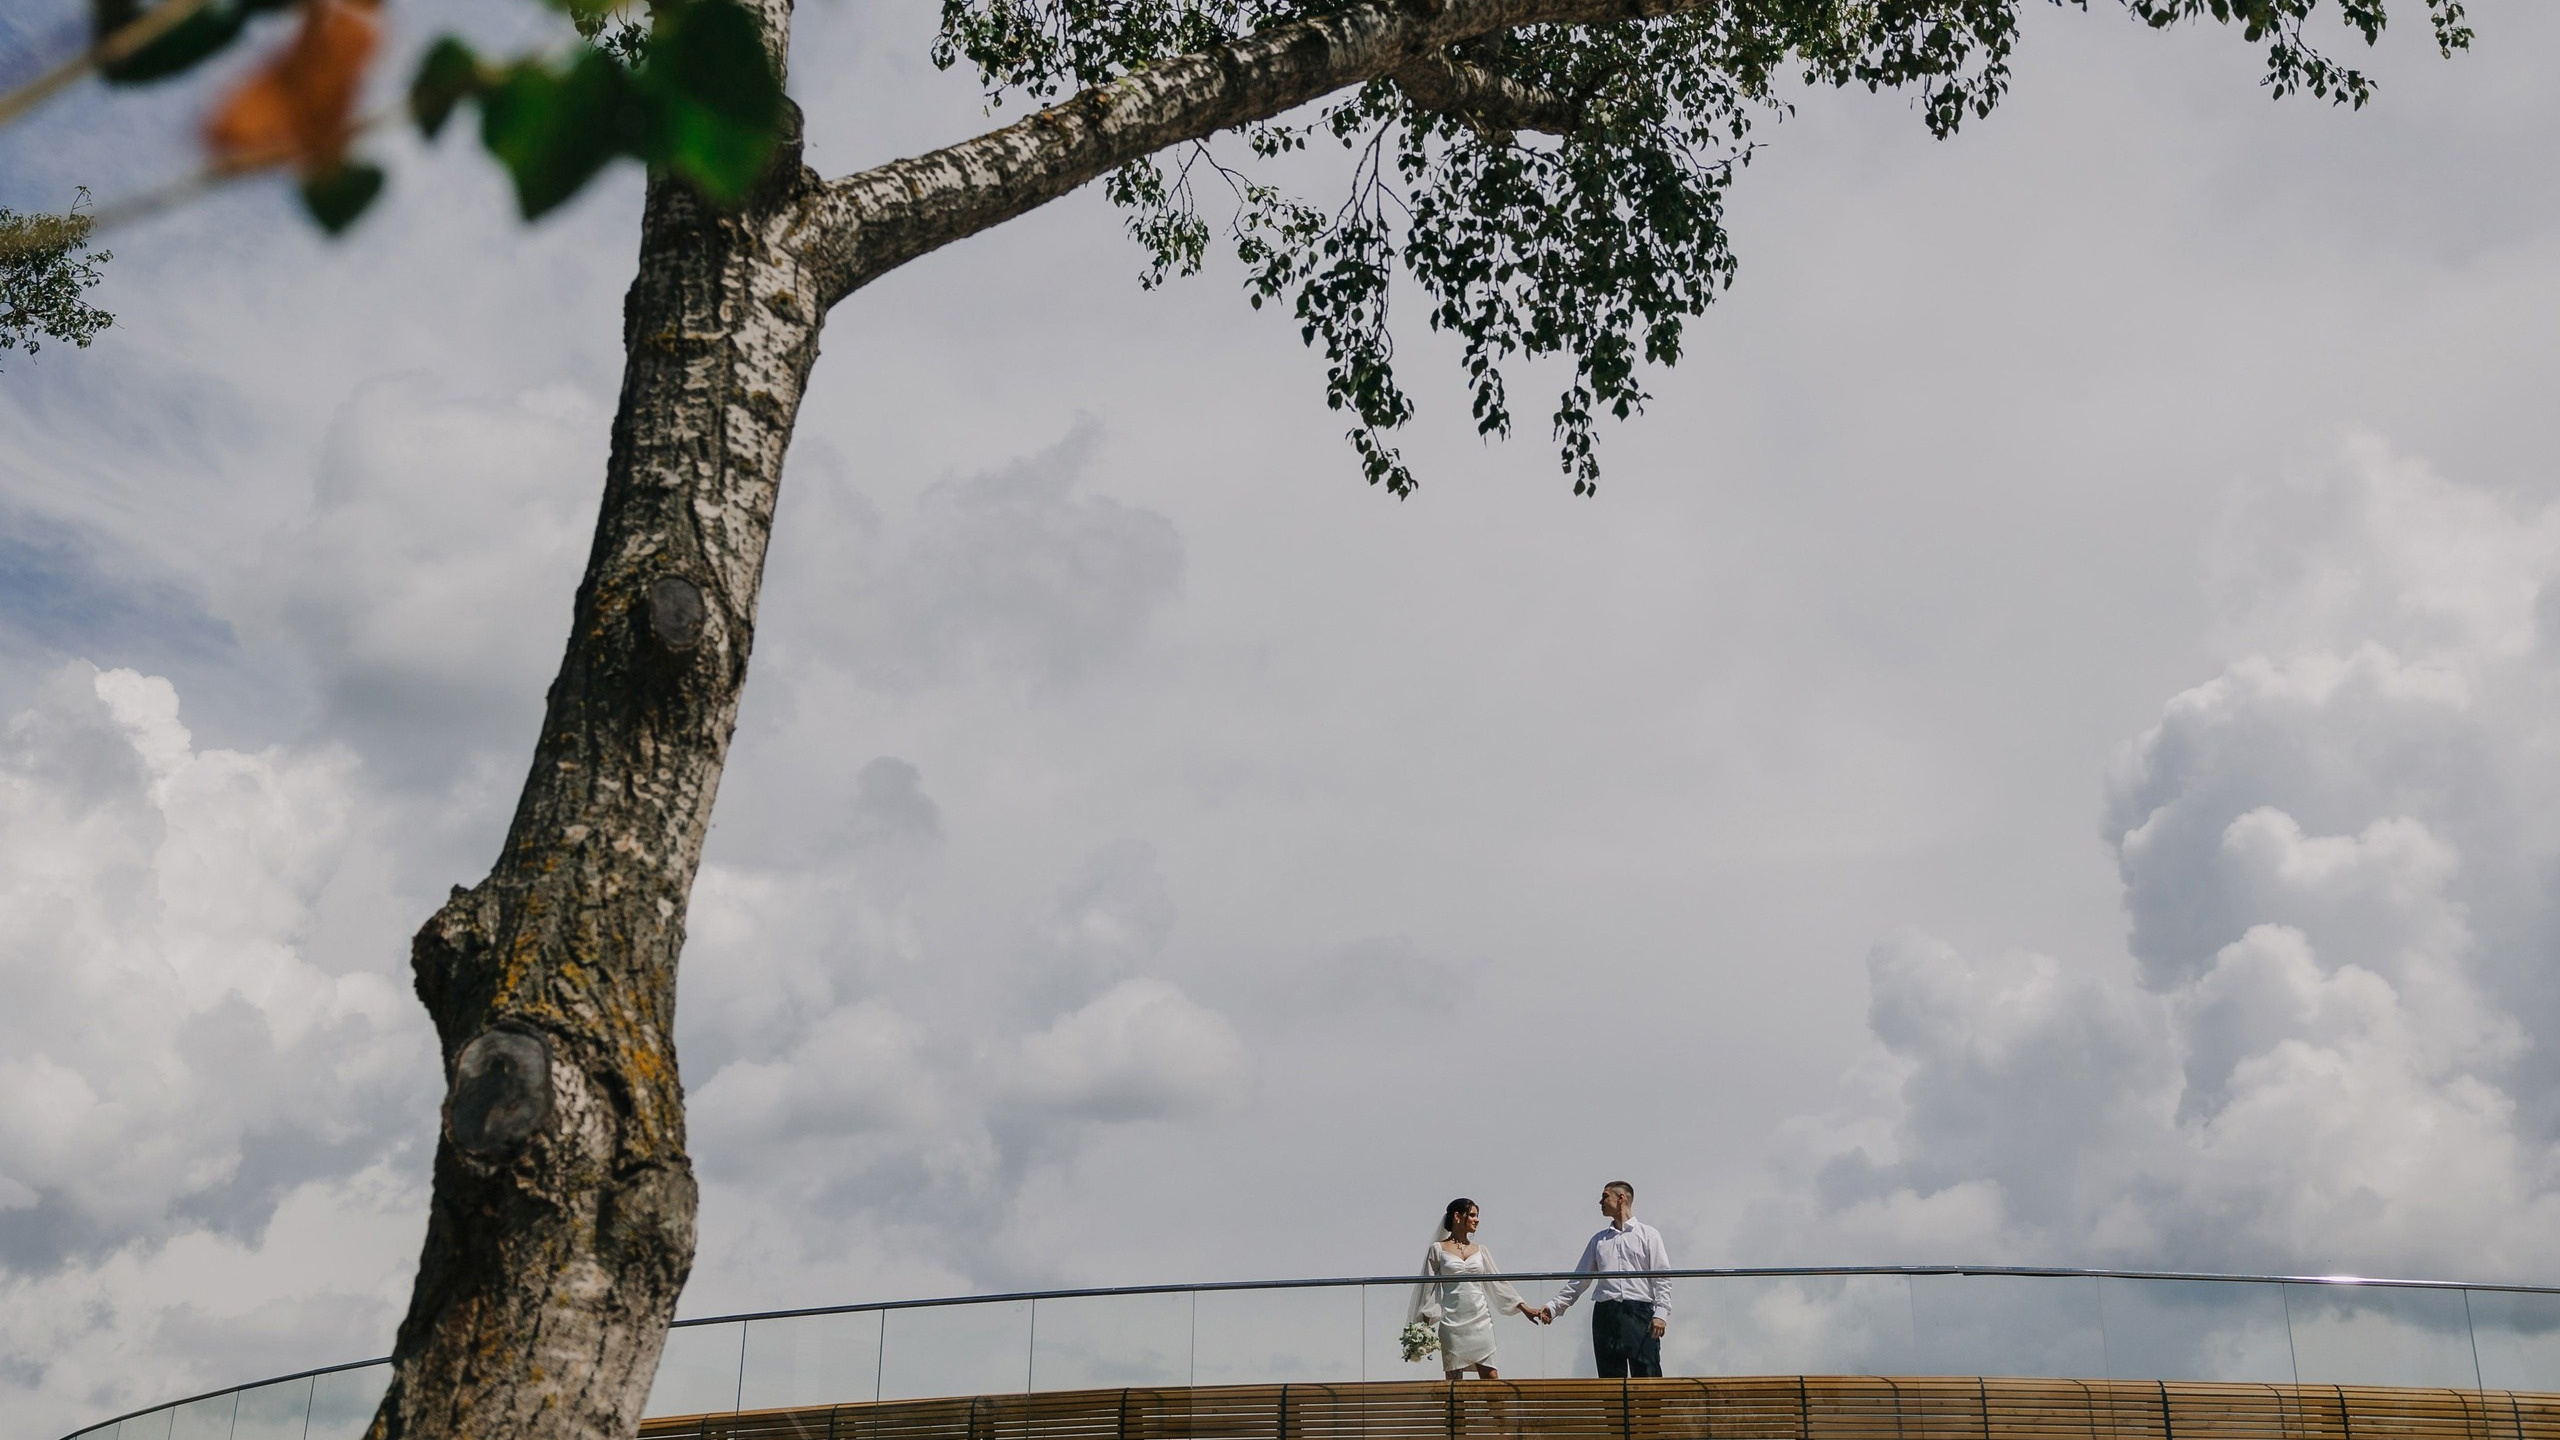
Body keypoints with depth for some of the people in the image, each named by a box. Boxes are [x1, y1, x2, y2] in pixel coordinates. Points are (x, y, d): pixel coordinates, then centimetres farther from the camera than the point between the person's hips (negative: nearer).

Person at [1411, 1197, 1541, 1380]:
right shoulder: (1438, 1249, 3)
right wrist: (1423, 1325, -2)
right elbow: (1429, 1287, 2)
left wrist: (1525, 1308, 10)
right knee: (1453, 1379, 0)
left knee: (1490, 1375, -2)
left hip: (1480, 1320, 3)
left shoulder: (1479, 1250, 12)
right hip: (1453, 1322, -3)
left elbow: (1497, 1282, 14)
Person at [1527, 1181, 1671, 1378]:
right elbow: (1580, 1279, 18)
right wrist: (1554, 1306, 10)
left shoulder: (1648, 1234, 8)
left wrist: (1661, 1313, -12)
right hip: (1605, 1313, 4)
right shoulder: (1599, 1239, 19)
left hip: (1640, 1312, -4)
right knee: (1610, 1380, 2)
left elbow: (1661, 1278, 0)